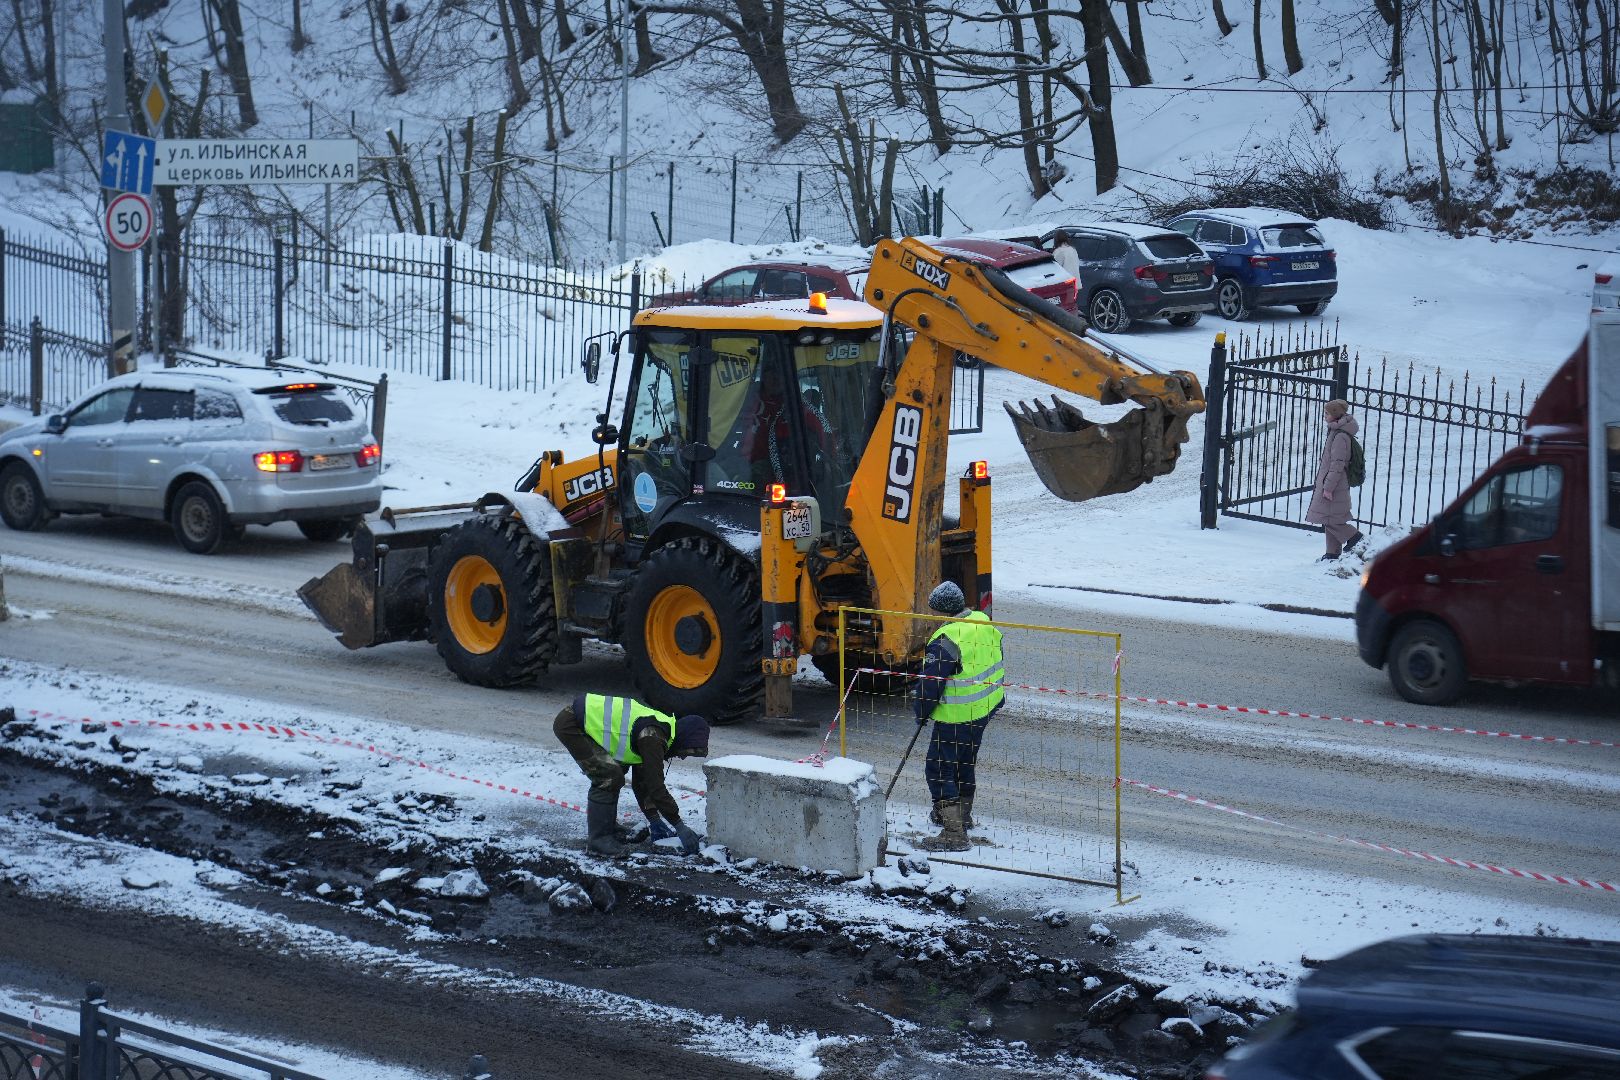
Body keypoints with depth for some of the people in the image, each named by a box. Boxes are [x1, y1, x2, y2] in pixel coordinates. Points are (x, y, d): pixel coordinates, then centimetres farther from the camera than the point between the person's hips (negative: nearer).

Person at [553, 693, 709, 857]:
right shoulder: (653, 737, -20)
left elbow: (642, 782, 18)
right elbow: (656, 786, -21)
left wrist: (655, 821, 18)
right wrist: (680, 826, -16)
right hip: (569, 725, -10)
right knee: (609, 777, -13)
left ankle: (607, 829, 26)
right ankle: (599, 838, -4)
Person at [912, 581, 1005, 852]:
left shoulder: (945, 642, -26)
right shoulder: (984, 622, 0)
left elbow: (930, 685, -20)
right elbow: (995, 662, 14)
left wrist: (922, 714, -3)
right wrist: (997, 695, 28)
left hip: (957, 716, -9)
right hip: (987, 707, 9)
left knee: (939, 770, -2)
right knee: (964, 760, 27)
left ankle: (954, 833, -7)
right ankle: (963, 815, 44)